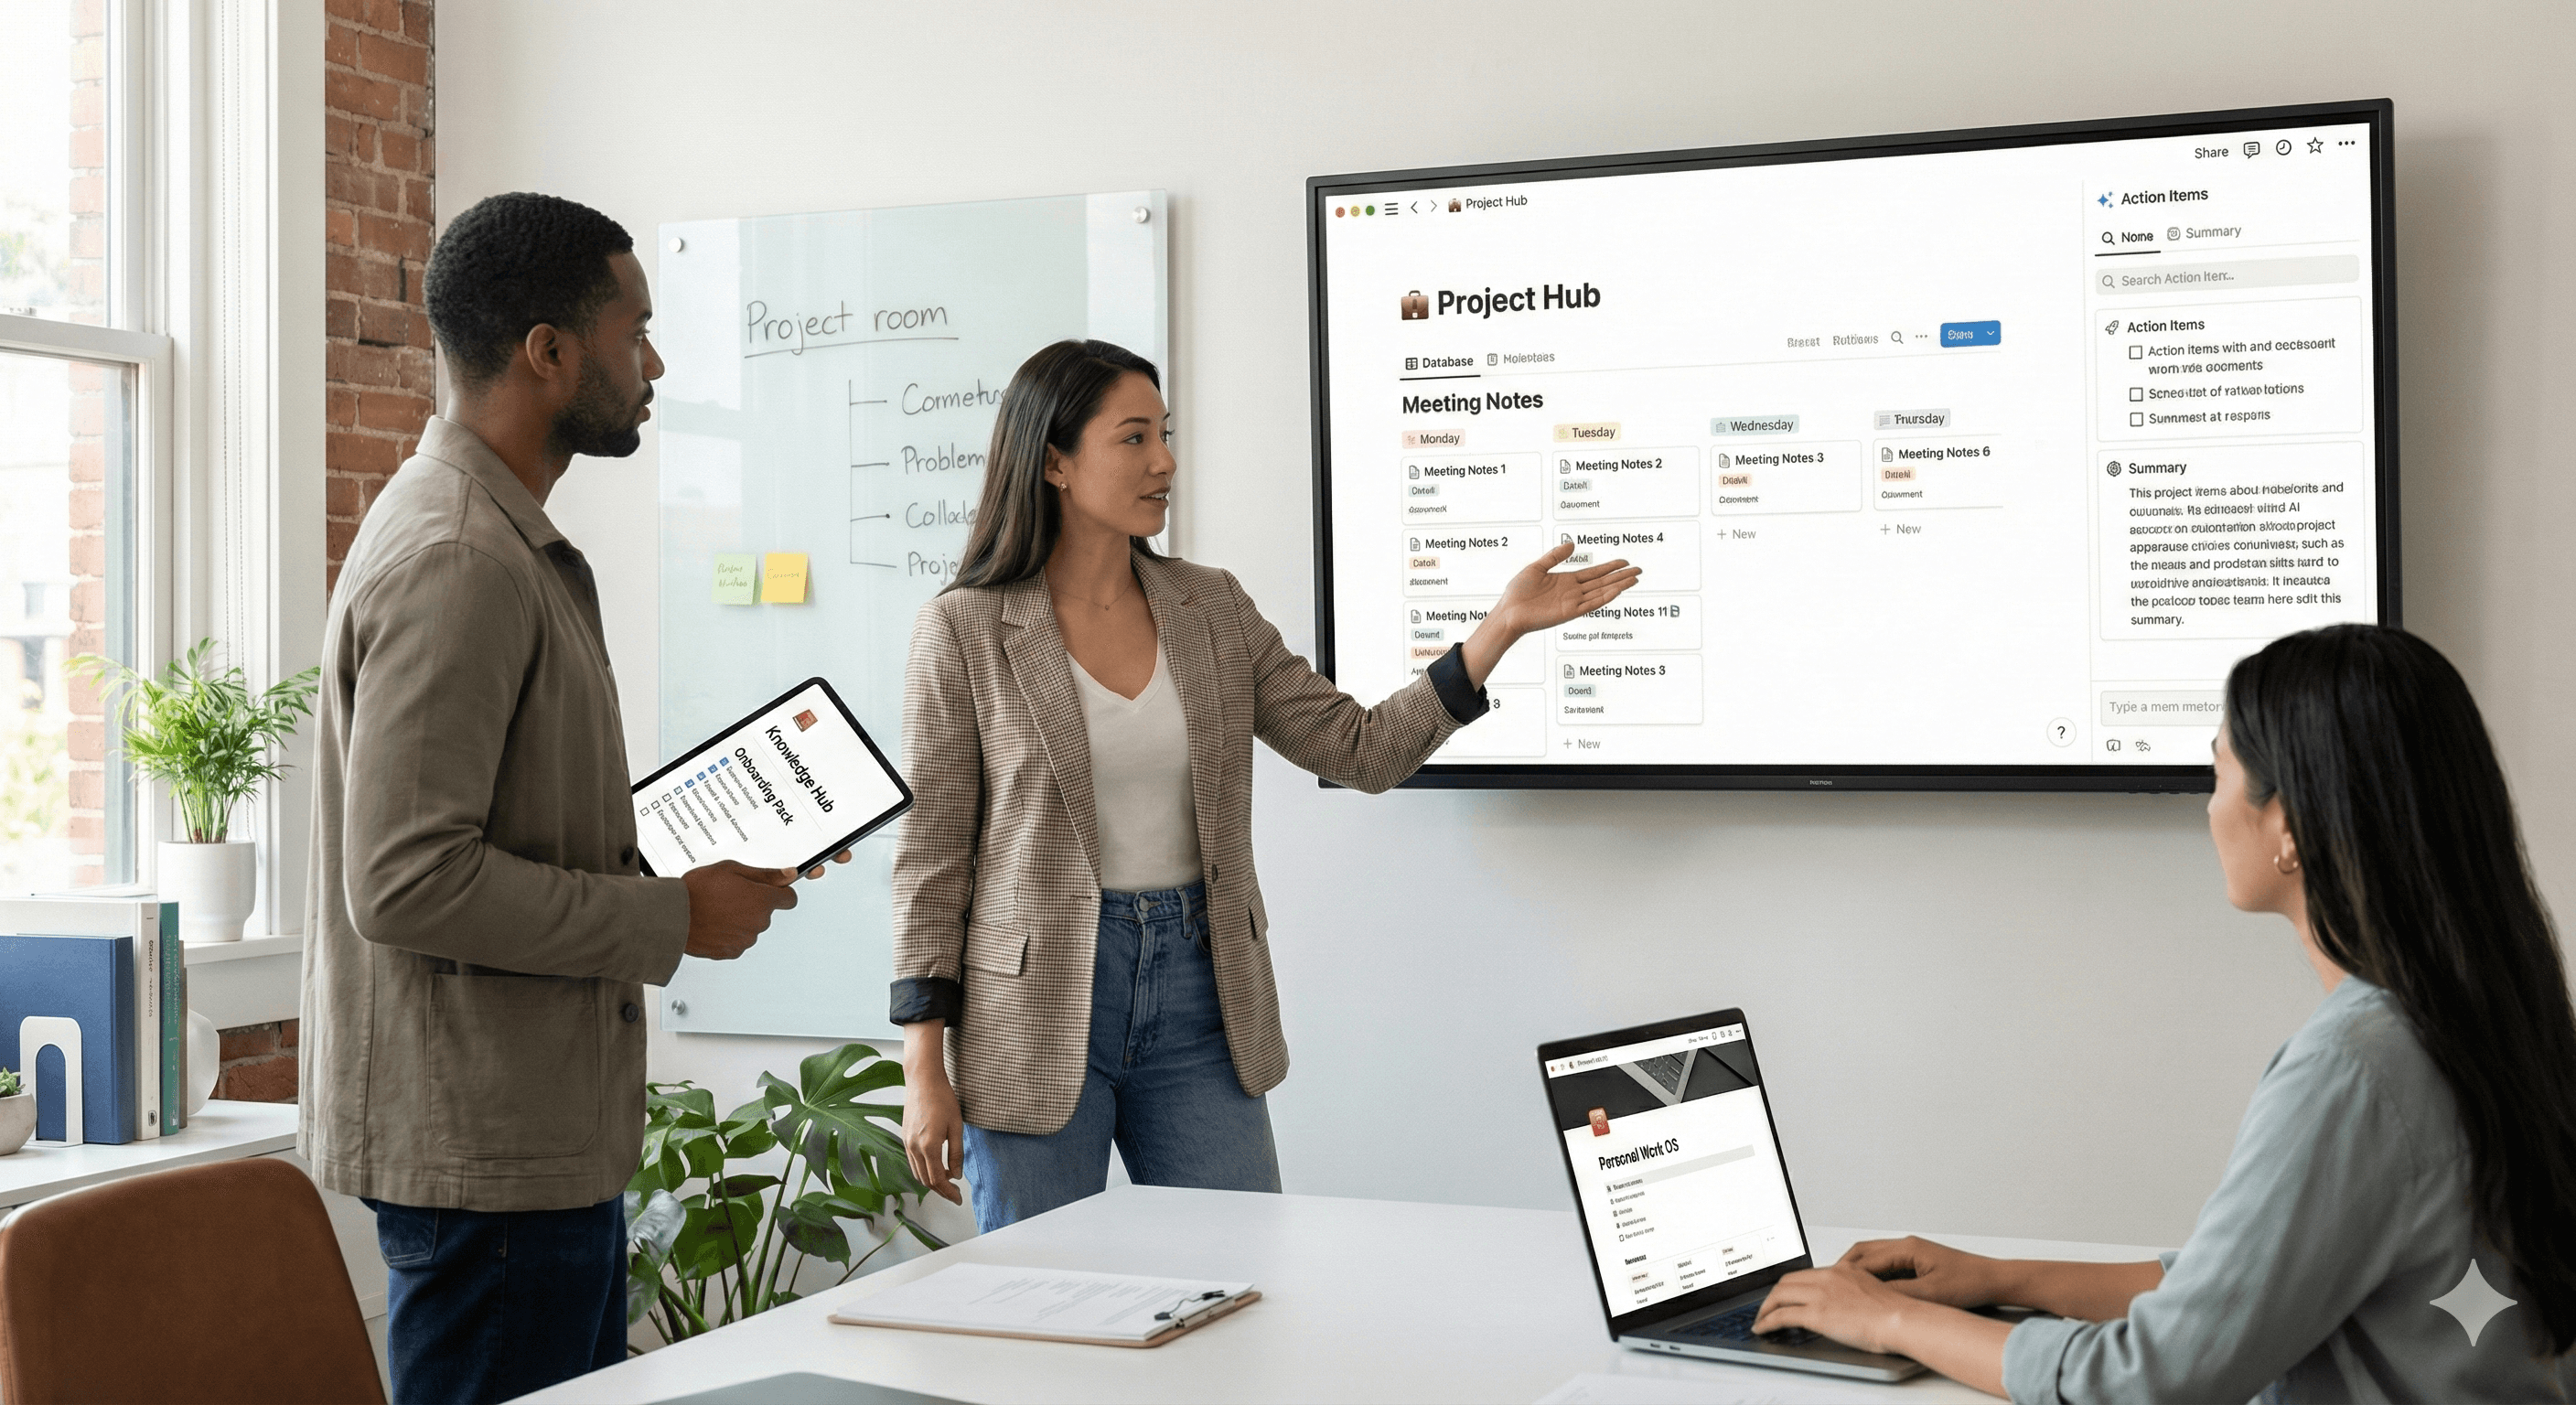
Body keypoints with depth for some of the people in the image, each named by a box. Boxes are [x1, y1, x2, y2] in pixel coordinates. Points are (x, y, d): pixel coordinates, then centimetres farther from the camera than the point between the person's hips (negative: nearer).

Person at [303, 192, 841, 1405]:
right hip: (483, 1155, -11)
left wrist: (692, 858, 10)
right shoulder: (455, 563, -19)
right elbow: (407, 882, -25)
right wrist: (673, 918, -17)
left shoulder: (508, 544, 16)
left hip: (543, 1133, 11)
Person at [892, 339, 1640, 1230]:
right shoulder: (963, 631, -6)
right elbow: (932, 855, -4)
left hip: (1197, 992, 4)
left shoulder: (1211, 608, 6)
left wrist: (1503, 625, -5)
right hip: (1039, 1000, -3)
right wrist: (925, 1068, -9)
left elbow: (1362, 752, 4)